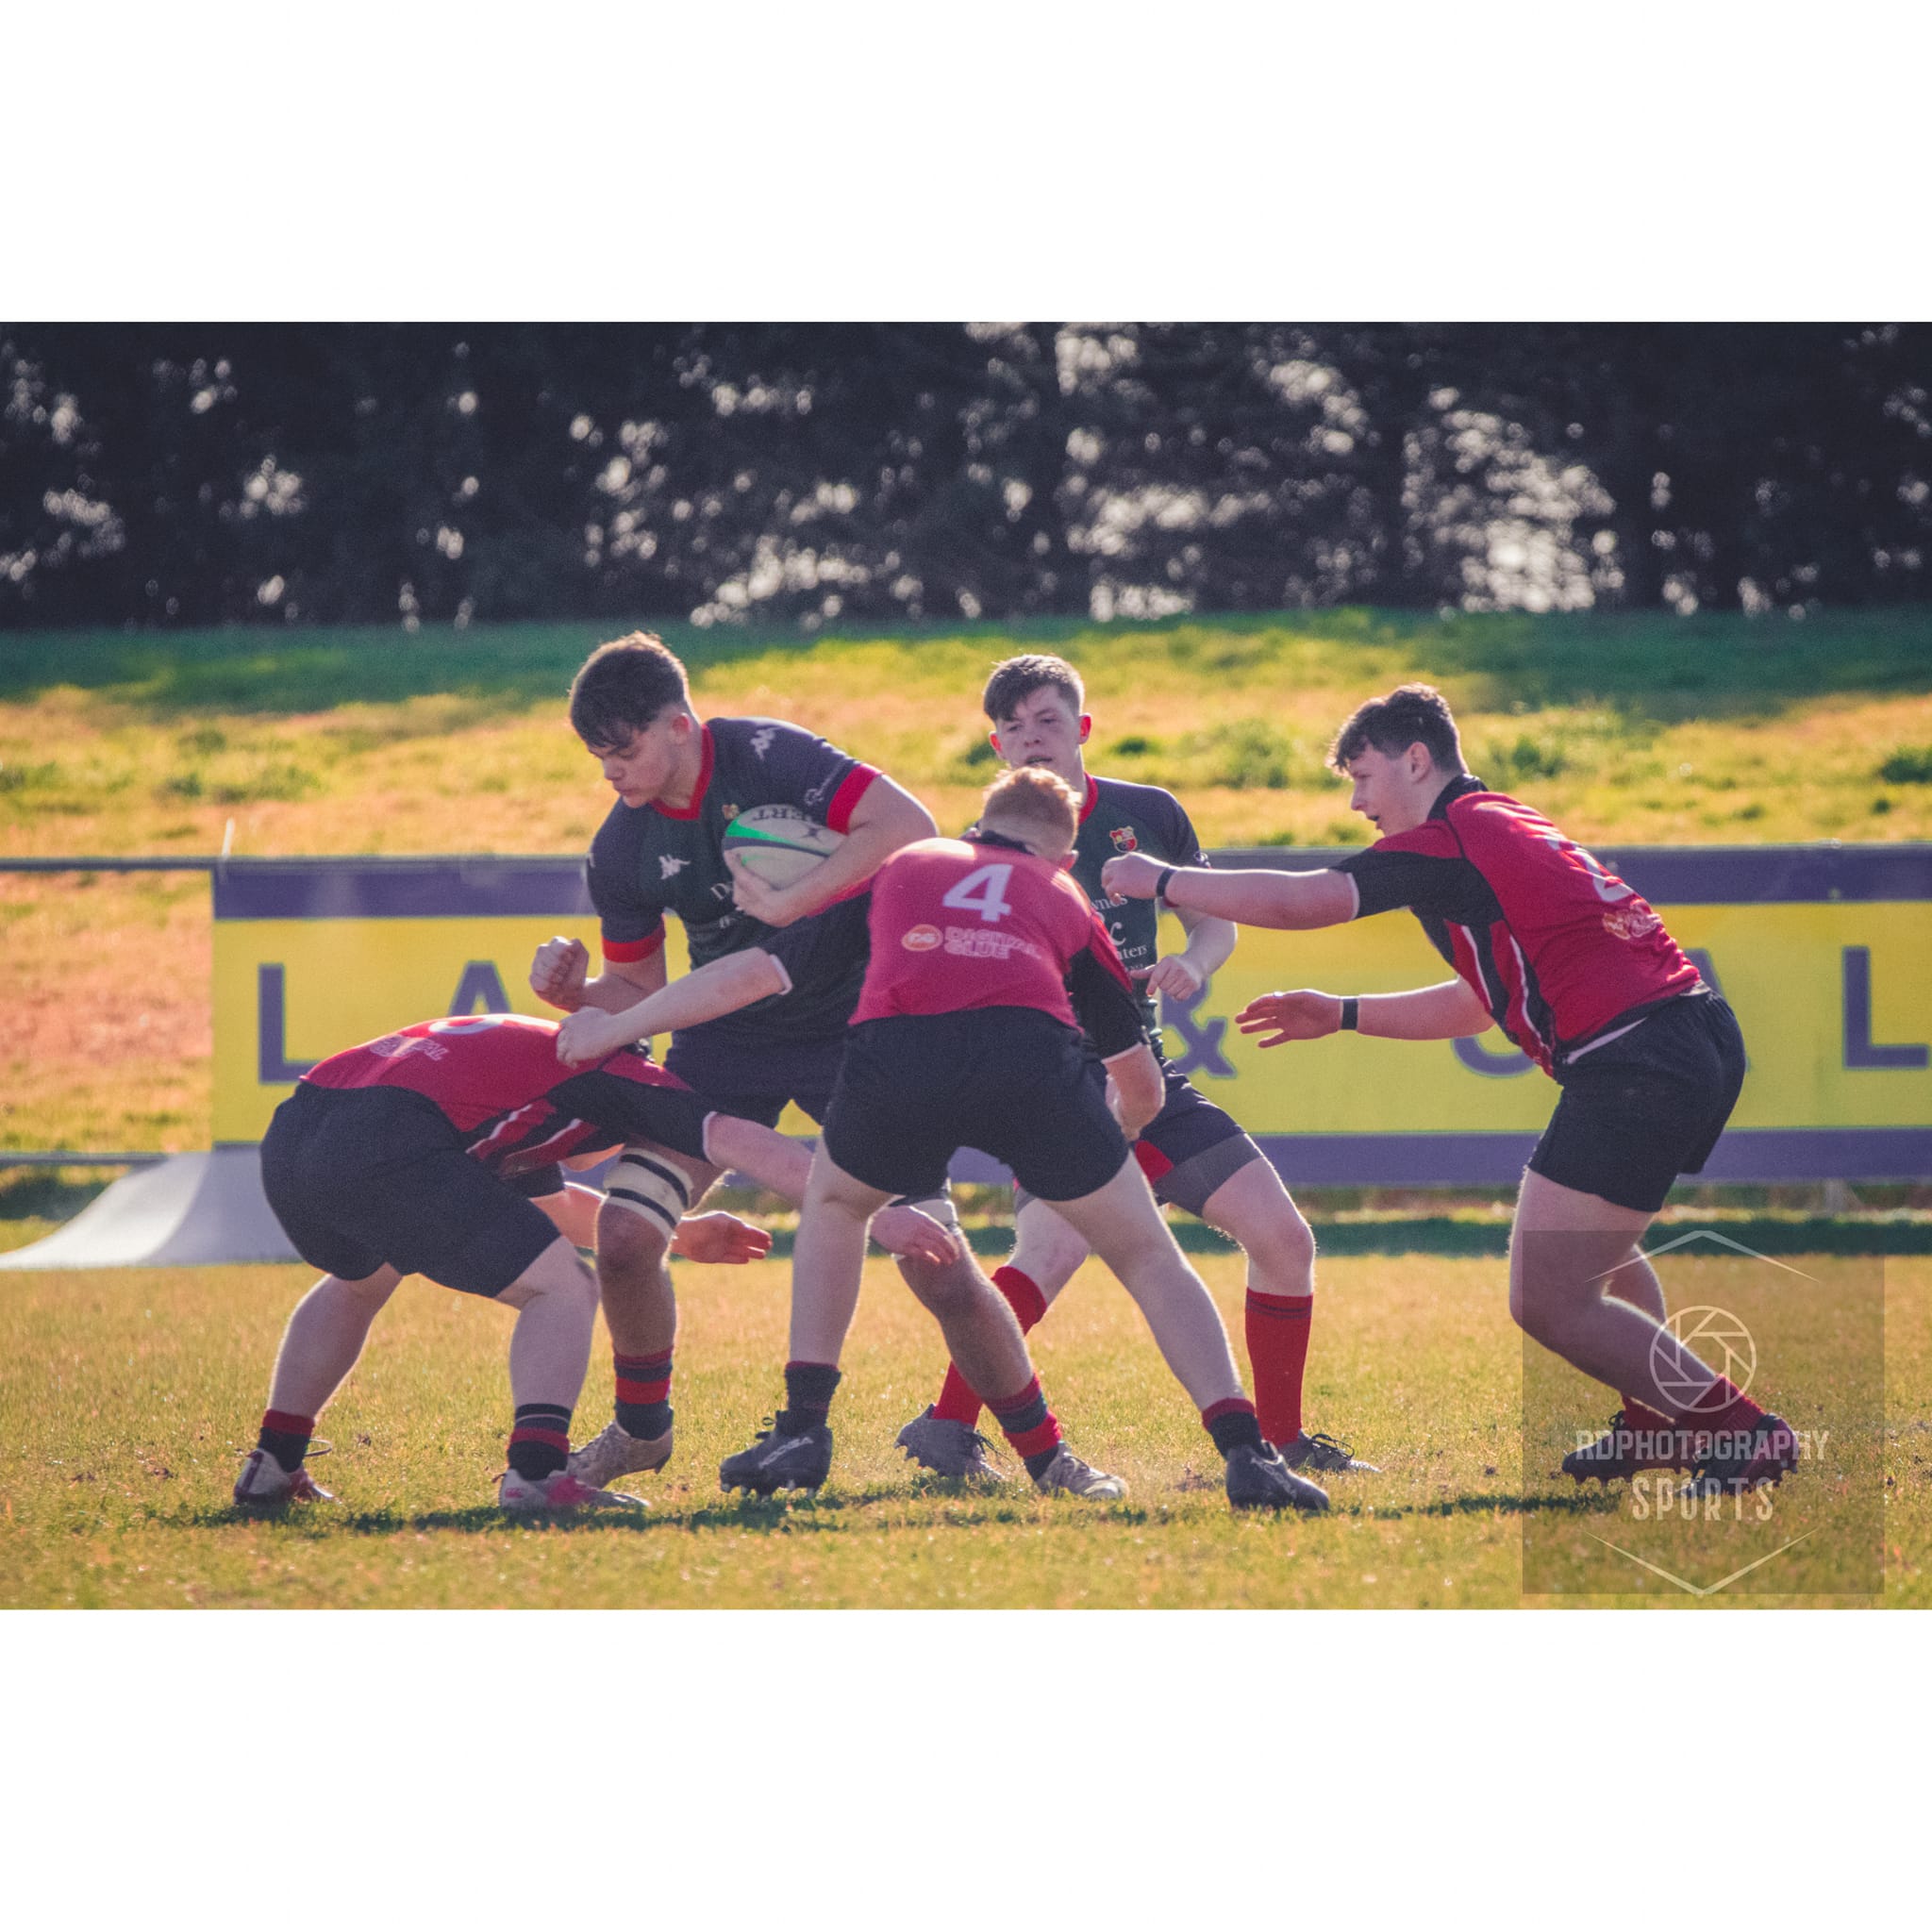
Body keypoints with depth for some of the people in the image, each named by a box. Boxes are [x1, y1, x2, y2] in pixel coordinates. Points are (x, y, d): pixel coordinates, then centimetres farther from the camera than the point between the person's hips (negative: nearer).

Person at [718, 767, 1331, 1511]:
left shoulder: (902, 864, 38)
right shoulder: (1064, 899, 35)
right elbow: (1144, 1089, 39)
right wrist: (1121, 1131, 62)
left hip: (894, 1049, 1)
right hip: (1030, 1050, -1)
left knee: (832, 1205, 33)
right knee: (1148, 1256, 15)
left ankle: (802, 1431, 21)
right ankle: (1246, 1454, -2)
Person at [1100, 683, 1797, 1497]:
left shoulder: (1448, 841, -5)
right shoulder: (1511, 828, 25)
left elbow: (1298, 901, -12)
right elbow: (1480, 1004, 32)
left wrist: (1160, 881, 0)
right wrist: (1341, 1015, 33)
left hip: (1632, 1059, -10)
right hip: (1703, 1039, 10)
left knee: (1548, 1303, -7)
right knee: (1591, 1248, 33)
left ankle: (1742, 1431, -6)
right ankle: (1656, 1426, 34)